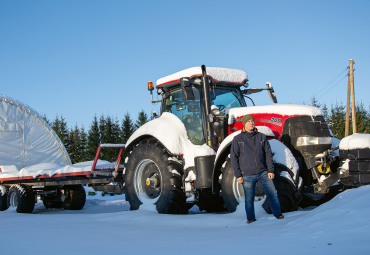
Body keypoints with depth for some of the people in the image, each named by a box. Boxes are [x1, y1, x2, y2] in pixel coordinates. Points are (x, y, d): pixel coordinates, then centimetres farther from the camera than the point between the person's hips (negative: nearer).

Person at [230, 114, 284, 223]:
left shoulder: (262, 137, 8)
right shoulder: (237, 139, 1)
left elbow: (268, 154, 9)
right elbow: (233, 158, 0)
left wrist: (270, 170, 0)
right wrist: (238, 175, -5)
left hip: (263, 173, 2)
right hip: (247, 175, -2)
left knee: (273, 194, 2)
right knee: (249, 199, 5)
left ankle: (278, 214, 17)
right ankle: (251, 219, 20)